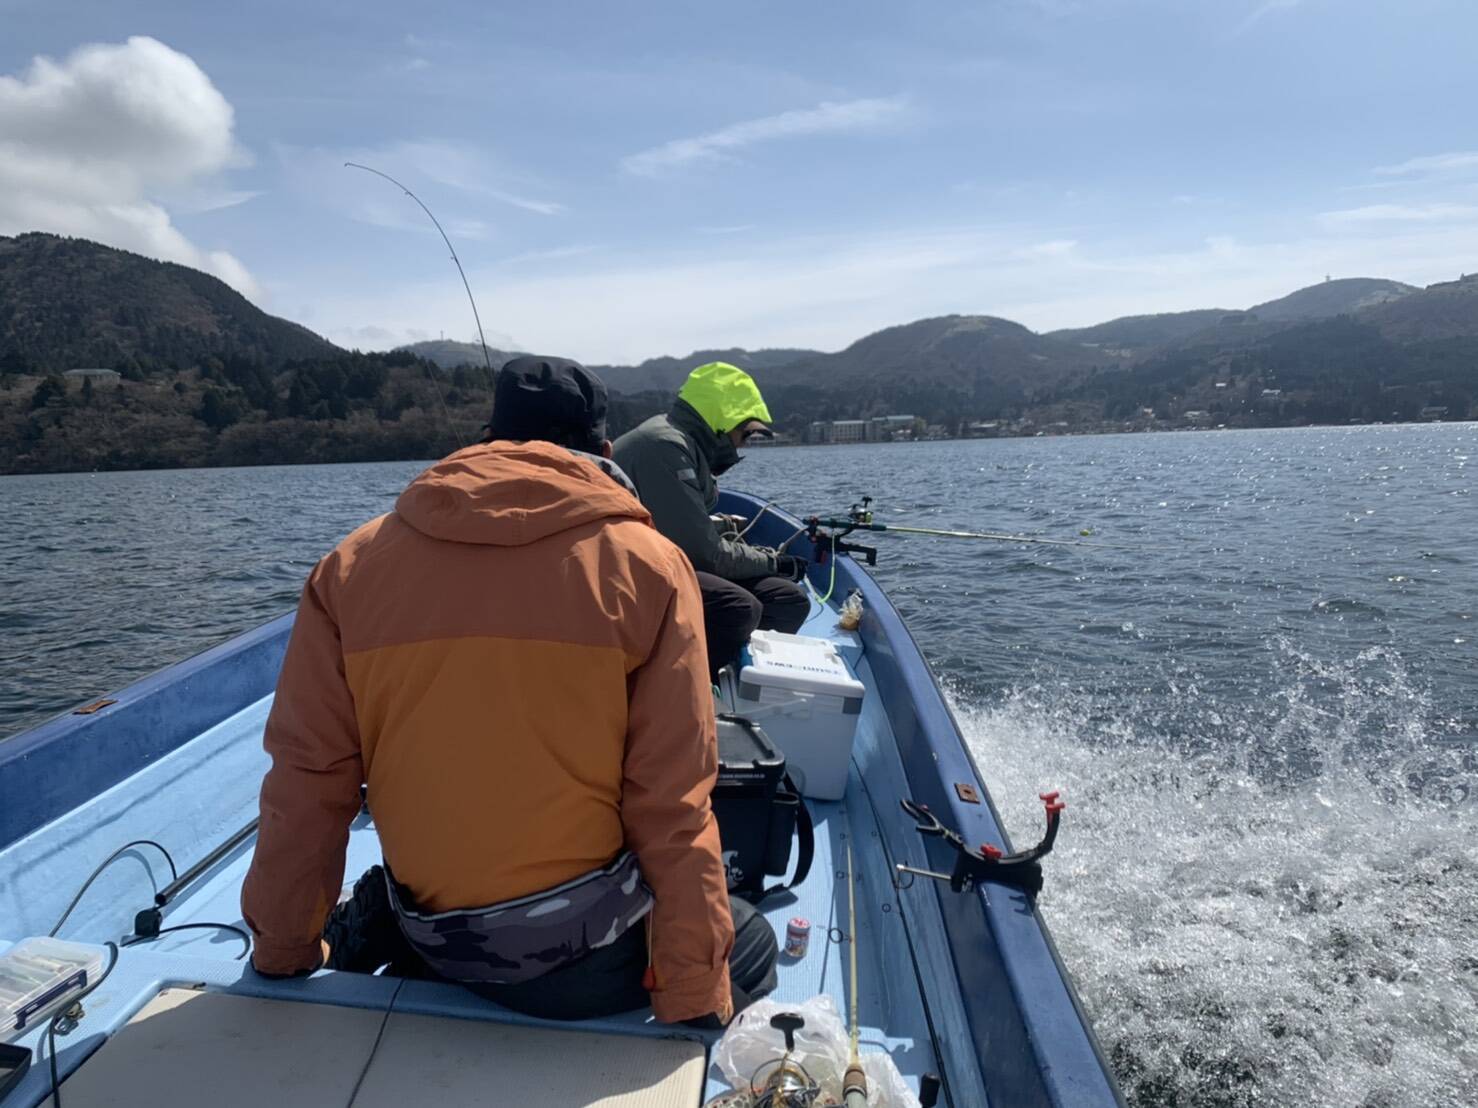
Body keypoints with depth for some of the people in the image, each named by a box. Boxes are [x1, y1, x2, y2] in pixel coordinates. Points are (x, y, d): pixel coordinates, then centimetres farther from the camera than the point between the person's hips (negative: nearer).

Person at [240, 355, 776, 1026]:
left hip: (432, 939, 6)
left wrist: (284, 952, 14)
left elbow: (307, 783, -1)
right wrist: (695, 998, -3)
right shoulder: (645, 563, -12)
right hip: (581, 947, -5)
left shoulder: (352, 564, -2)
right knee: (749, 945, 21)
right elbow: (671, 807, -13)